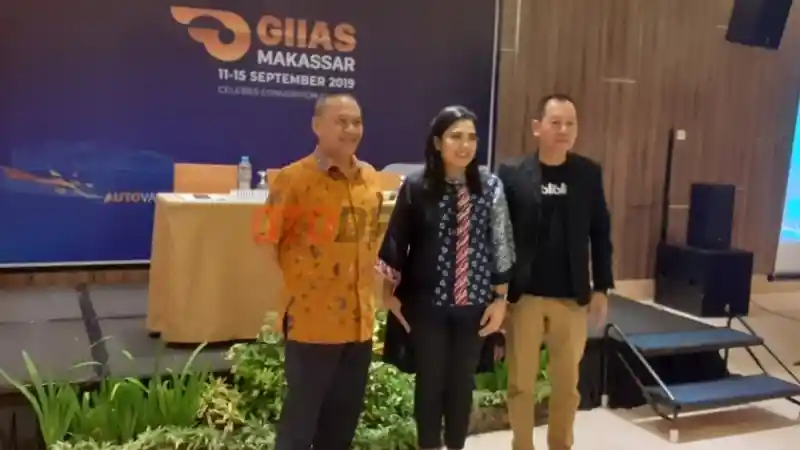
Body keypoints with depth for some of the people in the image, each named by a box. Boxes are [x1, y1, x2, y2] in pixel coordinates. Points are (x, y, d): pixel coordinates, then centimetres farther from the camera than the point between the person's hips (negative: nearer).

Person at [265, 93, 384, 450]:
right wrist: (299, 279, -3)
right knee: (301, 418, 6)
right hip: (312, 319, -6)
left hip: (359, 318, 6)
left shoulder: (370, 177, 7)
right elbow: (267, 239, -10)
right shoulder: (294, 177, -13)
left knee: (344, 418, 18)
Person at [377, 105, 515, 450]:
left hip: (473, 303, 1)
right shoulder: (416, 186, -7)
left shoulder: (490, 186, -3)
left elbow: (501, 245, 1)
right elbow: (396, 242, 0)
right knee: (430, 382, 10)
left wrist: (500, 297, 0)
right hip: (426, 303, -1)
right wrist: (389, 293, 3)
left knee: (462, 382, 13)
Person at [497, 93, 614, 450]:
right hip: (523, 296, -2)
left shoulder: (588, 173, 2)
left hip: (573, 298, 2)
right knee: (520, 383, 9)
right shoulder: (512, 173, -5)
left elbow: (600, 233, 5)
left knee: (567, 384, 12)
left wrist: (601, 287, 3)